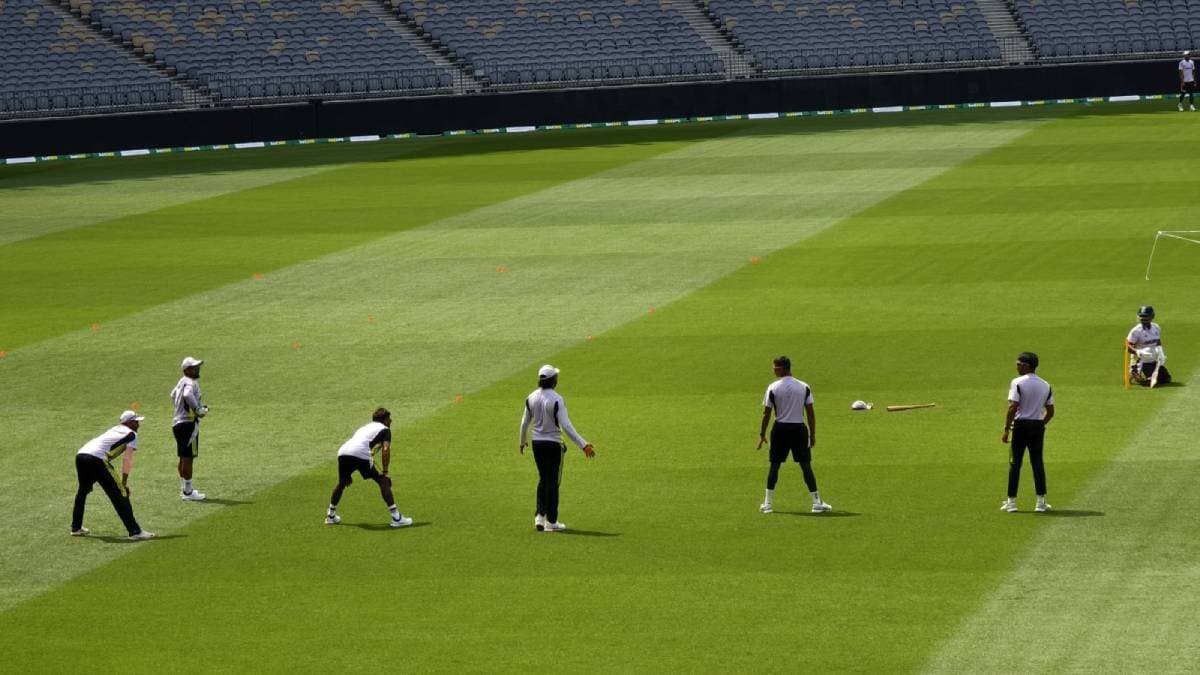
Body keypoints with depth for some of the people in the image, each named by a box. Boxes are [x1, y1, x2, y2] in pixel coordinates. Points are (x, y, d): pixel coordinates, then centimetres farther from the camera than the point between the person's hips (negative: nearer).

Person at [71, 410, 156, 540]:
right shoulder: (131, 434, 10)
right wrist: (124, 482, 2)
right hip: (97, 459, -8)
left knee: (83, 490, 29)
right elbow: (128, 459, 0)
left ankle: (76, 528, 38)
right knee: (119, 494, -4)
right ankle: (135, 531, -8)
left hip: (80, 455, 8)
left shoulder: (115, 429, 32)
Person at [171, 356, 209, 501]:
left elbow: (173, 395, 29)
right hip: (188, 423, -10)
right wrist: (198, 410, -24)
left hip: (177, 422, 10)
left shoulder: (182, 381, 13)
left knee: (183, 458, 17)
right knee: (188, 458, -5)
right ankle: (187, 492, -2)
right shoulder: (191, 383, -17)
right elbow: (187, 395, -38)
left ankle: (184, 489, 26)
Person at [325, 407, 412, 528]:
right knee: (383, 481, 4)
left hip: (342, 451, 6)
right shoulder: (385, 430, 18)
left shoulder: (364, 427, 39)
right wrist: (385, 472, 1)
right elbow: (386, 450, 1)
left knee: (342, 482, 30)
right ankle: (396, 517, -1)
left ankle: (331, 516, 42)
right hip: (361, 454, -6)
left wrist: (348, 474, 43)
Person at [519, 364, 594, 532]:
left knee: (543, 479, 18)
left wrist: (522, 442, 26)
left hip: (537, 443, 5)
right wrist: (584, 445, -24)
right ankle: (551, 521, 7)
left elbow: (525, 422, 9)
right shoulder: (556, 400, -19)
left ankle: (539, 517, 11)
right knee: (553, 481, 3)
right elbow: (566, 426, -24)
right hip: (553, 443, -5)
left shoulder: (531, 398, -2)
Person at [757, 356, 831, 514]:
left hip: (780, 429, -1)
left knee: (774, 465, 9)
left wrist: (762, 434, 5)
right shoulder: (804, 387, -1)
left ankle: (768, 503, 12)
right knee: (806, 465, 4)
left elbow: (766, 413, -4)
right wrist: (812, 434, 7)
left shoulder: (773, 388, -6)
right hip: (799, 429, 1)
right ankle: (817, 502, 2)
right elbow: (810, 412, 0)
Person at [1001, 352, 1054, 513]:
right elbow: (1050, 411, 9)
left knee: (1015, 462, 2)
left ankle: (1011, 501, 3)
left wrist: (1006, 430, -12)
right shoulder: (1045, 385, 8)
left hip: (1021, 425, -4)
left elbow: (1013, 408, -16)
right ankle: (1041, 501, 7)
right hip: (1038, 425, 4)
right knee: (1037, 462, 9)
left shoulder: (1017, 383, -10)